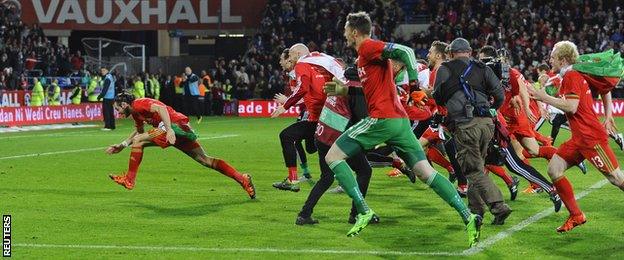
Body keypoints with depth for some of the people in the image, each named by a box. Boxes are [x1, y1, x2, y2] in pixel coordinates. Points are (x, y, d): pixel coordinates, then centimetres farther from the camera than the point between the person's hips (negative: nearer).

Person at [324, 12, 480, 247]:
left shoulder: (369, 47, -4)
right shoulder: (364, 55, 24)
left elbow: (405, 52, -17)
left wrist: (414, 80, -24)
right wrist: (342, 90, 25)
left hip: (382, 119, -9)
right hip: (400, 120, 9)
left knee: (332, 156, -1)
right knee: (426, 172, 3)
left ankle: (364, 211, -9)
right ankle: (468, 217, -6)